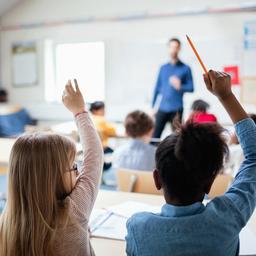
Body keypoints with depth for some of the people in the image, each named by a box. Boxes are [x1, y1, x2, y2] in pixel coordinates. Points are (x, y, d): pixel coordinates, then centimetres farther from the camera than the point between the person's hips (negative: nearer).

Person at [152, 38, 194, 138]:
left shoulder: (185, 69, 1)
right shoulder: (163, 68, 11)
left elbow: (191, 88, 0)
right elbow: (157, 88, 13)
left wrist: (180, 86, -21)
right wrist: (152, 107, 11)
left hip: (176, 109, -2)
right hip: (162, 108, 3)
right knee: (155, 135, -3)